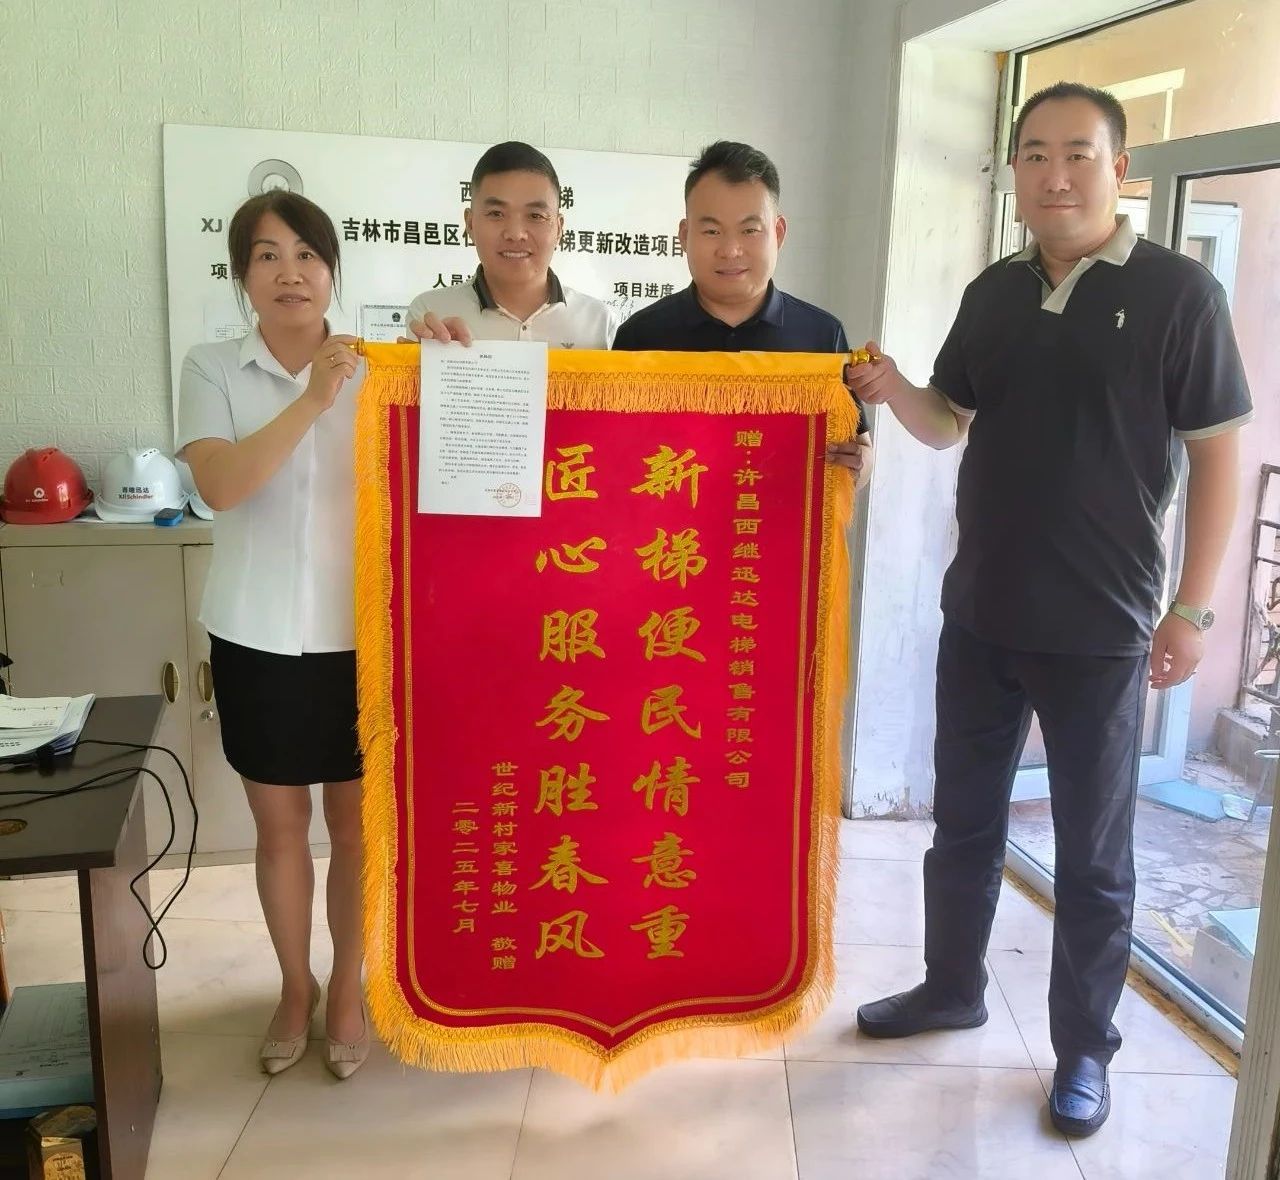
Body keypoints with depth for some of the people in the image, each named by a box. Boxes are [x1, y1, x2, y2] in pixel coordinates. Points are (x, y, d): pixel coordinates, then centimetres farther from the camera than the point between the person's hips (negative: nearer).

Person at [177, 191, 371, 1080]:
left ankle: (348, 988, 30)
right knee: (279, 824, 13)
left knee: (356, 823, 10)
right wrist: (311, 402, -26)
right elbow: (221, 486, -19)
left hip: (359, 632, 0)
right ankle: (296, 986, 34)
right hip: (258, 636, 0)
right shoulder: (212, 370, -2)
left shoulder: (377, 371, 0)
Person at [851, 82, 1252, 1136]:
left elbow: (1217, 452, -6)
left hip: (1101, 629, -5)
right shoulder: (994, 294, 7)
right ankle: (951, 986, 37)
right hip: (979, 613, 5)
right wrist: (895, 392, -8)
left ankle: (1085, 1049, 26)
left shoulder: (1178, 291, -7)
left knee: (1093, 851, 9)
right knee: (965, 817, 17)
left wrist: (1193, 608, -10)